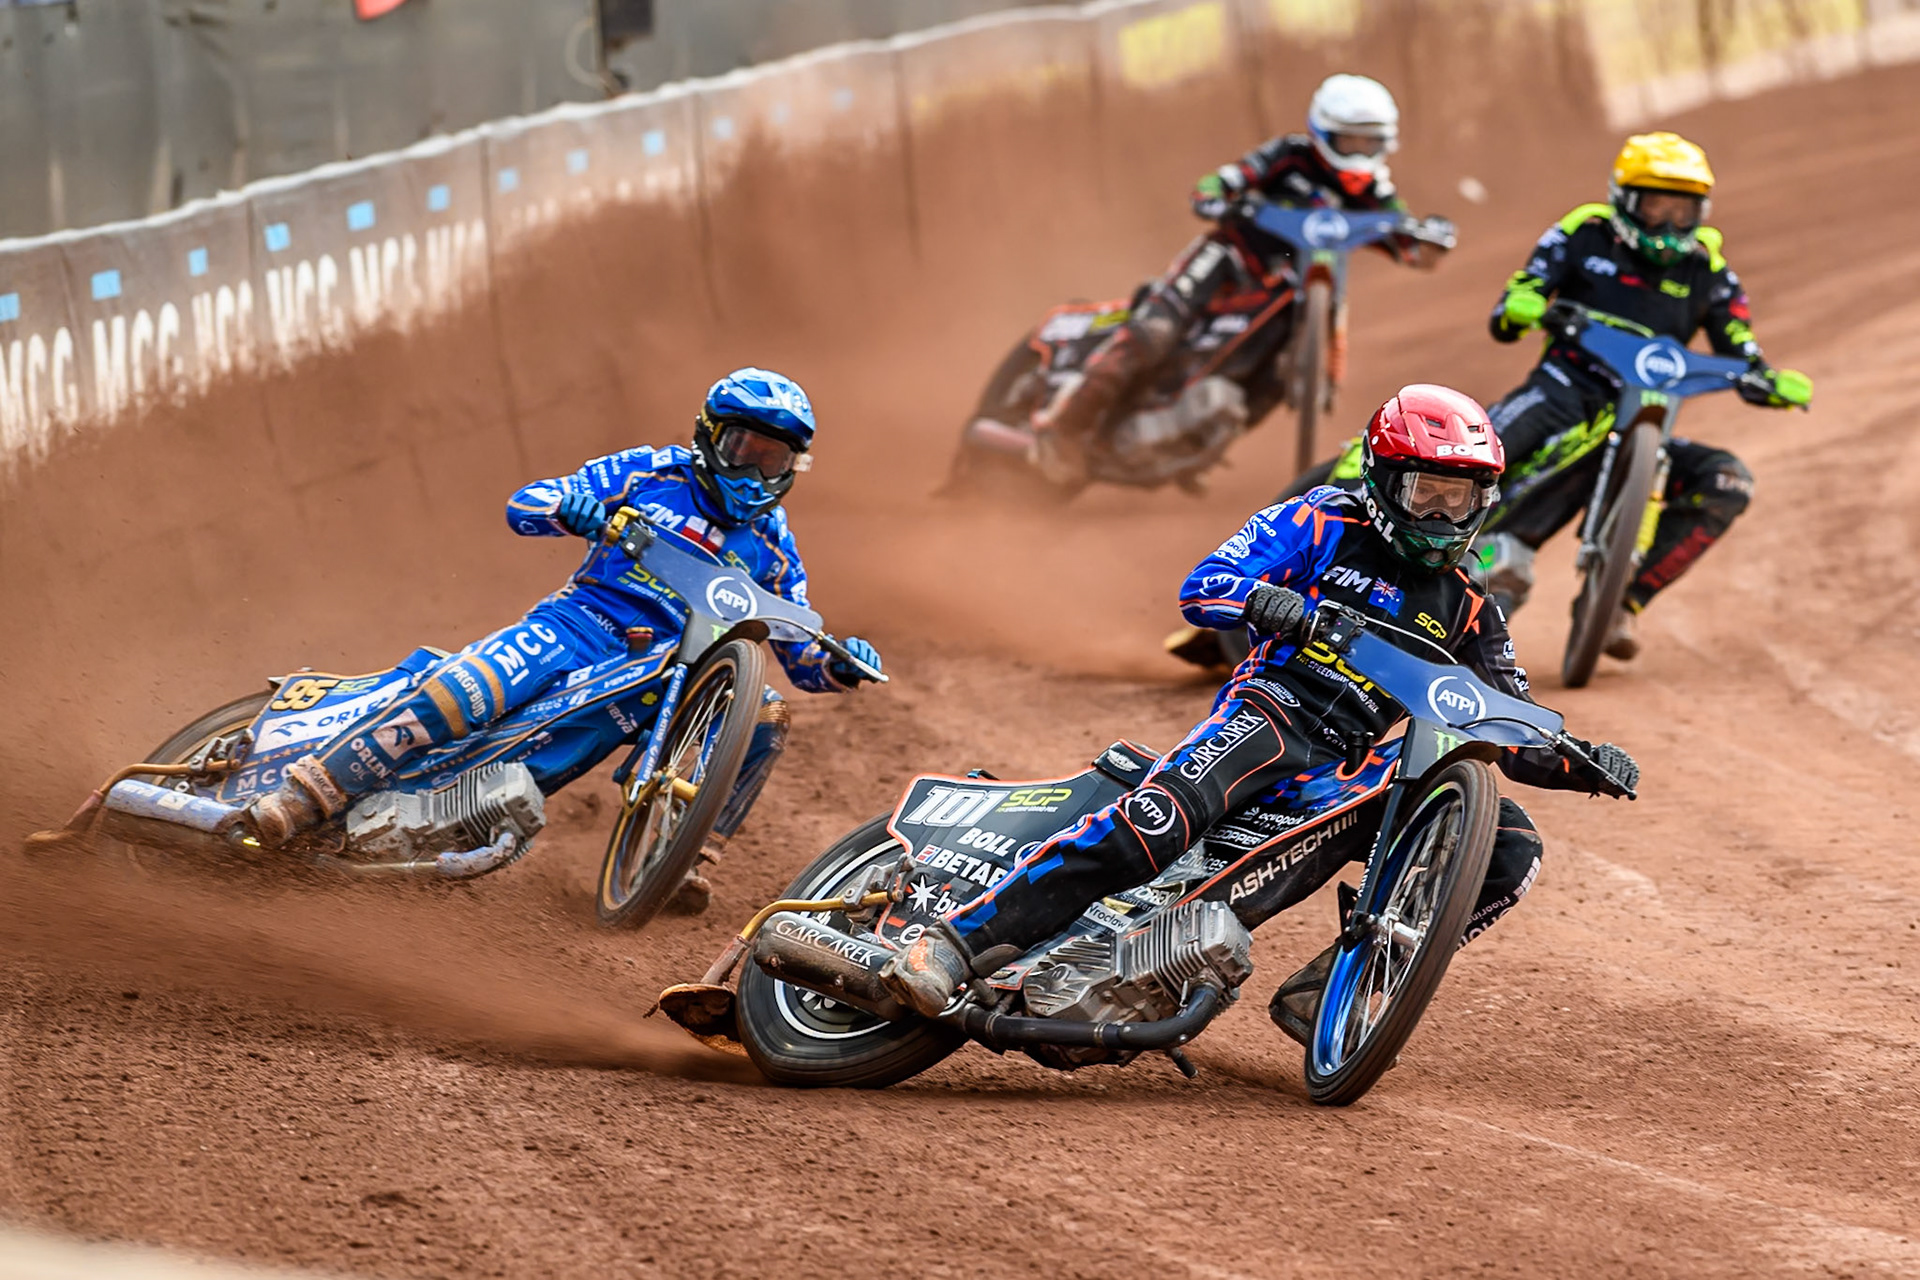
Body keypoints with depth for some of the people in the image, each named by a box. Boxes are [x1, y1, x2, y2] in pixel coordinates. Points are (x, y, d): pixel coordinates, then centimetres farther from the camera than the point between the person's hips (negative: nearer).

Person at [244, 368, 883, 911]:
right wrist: (569, 507, -21)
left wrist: (839, 667, -8)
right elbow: (522, 504, 3)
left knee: (765, 715, -23)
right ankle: (304, 794, -32)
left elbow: (802, 661, 16)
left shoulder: (773, 547, 16)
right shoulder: (651, 472, 8)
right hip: (583, 619, -3)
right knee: (463, 691, -30)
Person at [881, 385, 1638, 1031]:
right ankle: (959, 941, -37)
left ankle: (1322, 990, -14)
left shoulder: (1468, 612, 20)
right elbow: (1202, 588, -5)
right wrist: (1268, 602, -26)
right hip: (1274, 709, -5)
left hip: (1360, 767, 5)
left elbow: (1513, 736, 22)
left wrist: (1583, 764, 2)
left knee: (1511, 849, -12)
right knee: (1159, 817, -34)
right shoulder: (1322, 525, 7)